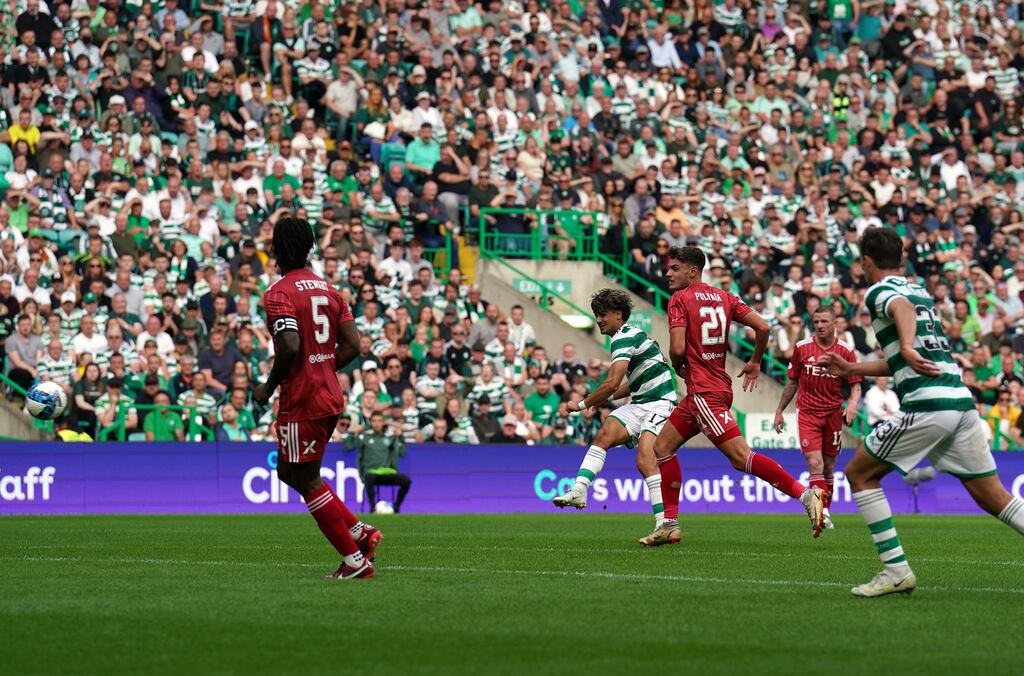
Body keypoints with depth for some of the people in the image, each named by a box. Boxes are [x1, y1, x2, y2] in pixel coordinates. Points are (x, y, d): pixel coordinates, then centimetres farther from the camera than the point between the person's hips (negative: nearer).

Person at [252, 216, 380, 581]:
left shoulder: (278, 293, -13)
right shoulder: (328, 289, 11)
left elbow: (290, 346, -25)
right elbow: (352, 345, 7)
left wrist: (268, 387, -11)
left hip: (301, 401, -9)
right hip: (330, 396, 9)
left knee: (307, 481, 0)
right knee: (288, 471, 21)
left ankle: (355, 560, -1)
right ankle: (359, 531, 14)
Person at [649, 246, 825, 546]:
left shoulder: (680, 299, -8)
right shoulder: (724, 297, 13)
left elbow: (678, 349, -18)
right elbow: (762, 327, 6)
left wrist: (678, 368, 5)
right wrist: (755, 362, 20)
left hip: (703, 393, -9)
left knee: (741, 456, -16)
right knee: (662, 447, 16)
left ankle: (806, 495, -25)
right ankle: (670, 524, 15)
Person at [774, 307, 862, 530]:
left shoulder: (846, 350, -1)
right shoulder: (802, 348, 1)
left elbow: (855, 384, 1)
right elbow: (792, 382, 11)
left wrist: (853, 403, -20)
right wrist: (779, 411, 11)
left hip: (833, 414, 1)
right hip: (807, 413, -1)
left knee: (828, 467, 9)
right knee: (815, 464, -16)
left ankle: (825, 513, 23)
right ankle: (821, 513, -20)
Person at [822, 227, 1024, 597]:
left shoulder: (878, 292, 2)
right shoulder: (921, 292, 25)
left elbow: (903, 307, -24)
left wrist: (908, 347, -40)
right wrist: (850, 369, 41)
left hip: (926, 404, -7)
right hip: (962, 400, 7)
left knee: (859, 473, 7)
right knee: (991, 496, 9)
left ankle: (896, 570, 0)